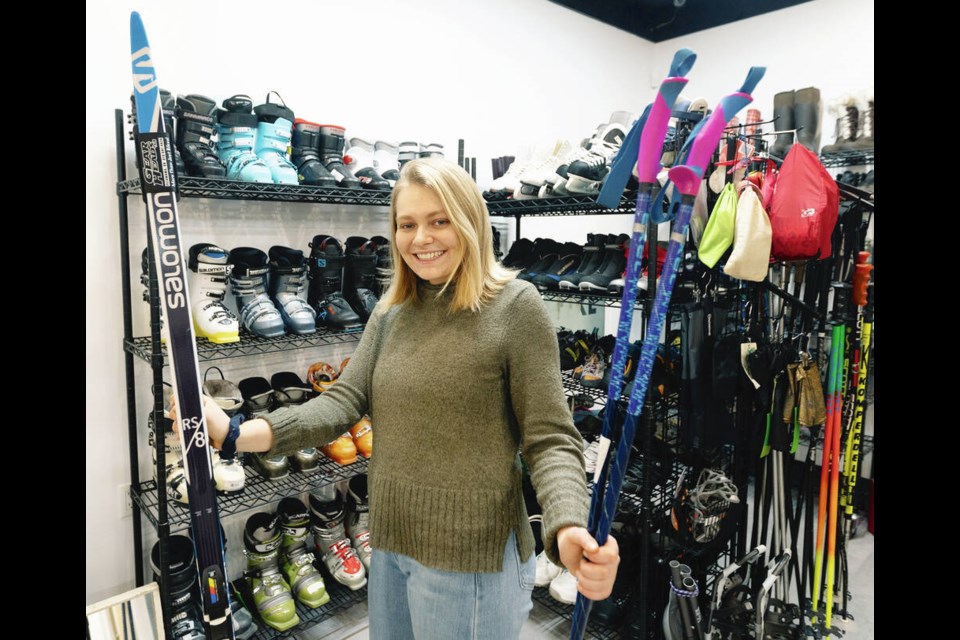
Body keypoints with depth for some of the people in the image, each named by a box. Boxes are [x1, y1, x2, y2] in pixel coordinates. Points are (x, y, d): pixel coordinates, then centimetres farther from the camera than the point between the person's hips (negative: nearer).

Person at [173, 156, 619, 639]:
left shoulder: (514, 305, -14)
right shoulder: (390, 313, 4)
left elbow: (550, 440, -15)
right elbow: (344, 401, -4)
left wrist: (568, 529, -32)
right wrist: (239, 433, -18)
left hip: (470, 557, -6)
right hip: (389, 545, 6)